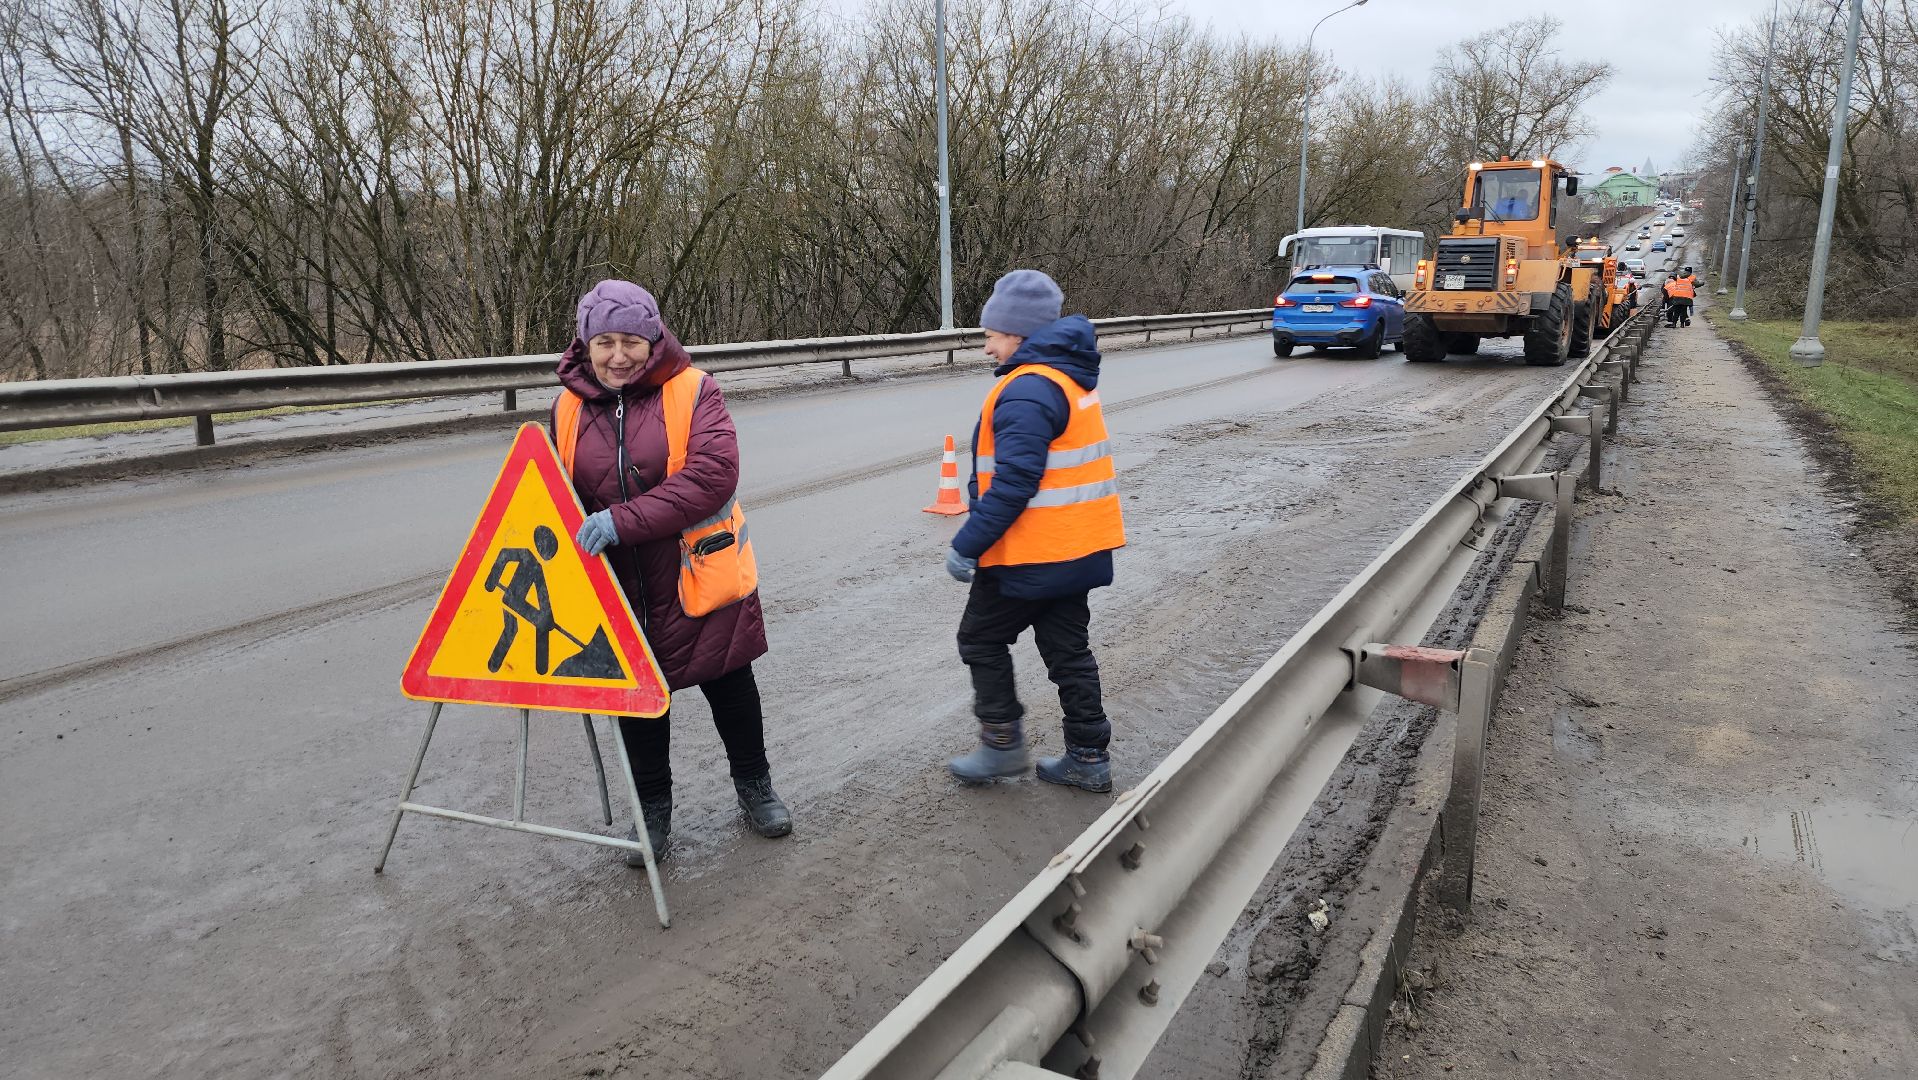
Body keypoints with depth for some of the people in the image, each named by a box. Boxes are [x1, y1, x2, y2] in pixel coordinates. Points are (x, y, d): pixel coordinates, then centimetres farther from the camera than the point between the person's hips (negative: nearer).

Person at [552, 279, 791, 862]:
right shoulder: (569, 407, 2)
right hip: (619, 588, 3)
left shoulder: (692, 390, -11)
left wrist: (623, 520, -29)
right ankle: (653, 806, 33)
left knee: (729, 684, 12)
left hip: (700, 576, -3)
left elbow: (713, 475, -24)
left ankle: (755, 785, 36)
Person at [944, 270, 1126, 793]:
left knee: (982, 638, 10)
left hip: (1030, 555, -9)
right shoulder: (1071, 378, 11)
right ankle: (1089, 759, 20)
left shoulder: (1027, 391, -21)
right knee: (1068, 649, 15)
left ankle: (1002, 743, 17)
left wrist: (968, 544, -21)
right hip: (1076, 550, 9)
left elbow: (1013, 482, -27)